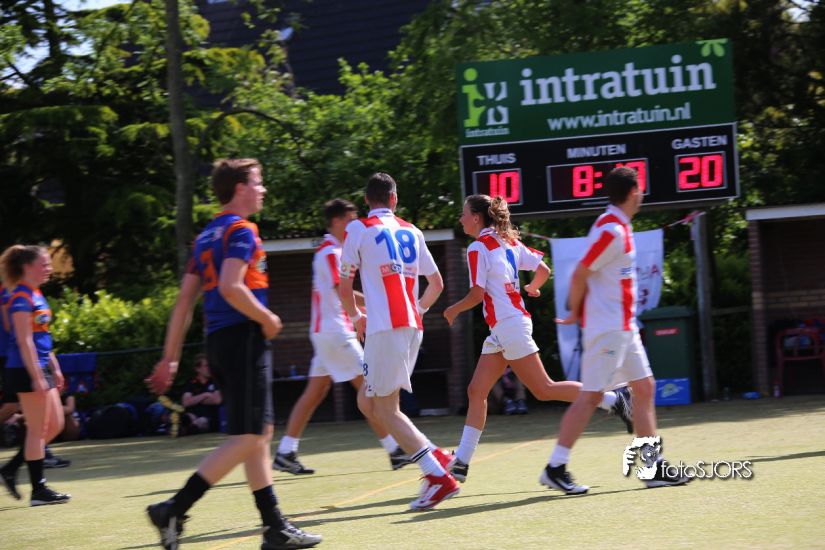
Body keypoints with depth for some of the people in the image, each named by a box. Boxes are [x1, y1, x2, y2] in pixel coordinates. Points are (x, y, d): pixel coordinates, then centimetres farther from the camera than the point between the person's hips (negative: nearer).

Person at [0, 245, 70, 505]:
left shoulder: (36, 296, 15)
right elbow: (24, 341, -19)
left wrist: (55, 369, 21)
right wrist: (37, 377, -22)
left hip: (41, 369, 10)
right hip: (27, 371, -10)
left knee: (55, 425, 12)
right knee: (37, 429, -5)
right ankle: (38, 490, 1)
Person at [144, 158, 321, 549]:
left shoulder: (207, 236, 18)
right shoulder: (241, 230, -8)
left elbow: (184, 301, 16)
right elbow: (230, 287, -23)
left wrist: (170, 358, 16)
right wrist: (267, 319, -9)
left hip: (218, 341, 9)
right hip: (242, 337, -9)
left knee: (261, 434, 12)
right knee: (247, 437, -9)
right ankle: (173, 510, -15)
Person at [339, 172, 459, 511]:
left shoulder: (358, 229, 1)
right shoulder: (411, 232, 15)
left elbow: (344, 287, 1)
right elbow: (436, 284, 21)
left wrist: (356, 316, 19)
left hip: (384, 328, -6)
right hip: (412, 326, 6)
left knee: (385, 410, -3)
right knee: (369, 401, 17)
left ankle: (439, 476, -14)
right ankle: (435, 457, 7)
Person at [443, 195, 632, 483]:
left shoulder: (478, 248, -11)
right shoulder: (508, 242, 12)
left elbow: (477, 294, -15)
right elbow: (543, 270, 11)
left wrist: (453, 310, 2)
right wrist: (530, 288, 32)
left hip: (509, 326, -10)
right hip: (502, 331, 10)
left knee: (544, 389, -5)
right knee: (476, 392, 6)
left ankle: (613, 400, 0)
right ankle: (461, 462, 5)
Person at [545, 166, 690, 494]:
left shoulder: (618, 227, 13)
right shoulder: (612, 231, -18)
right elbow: (579, 275, -18)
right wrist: (575, 314, -6)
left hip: (623, 327, 10)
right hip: (606, 327, -10)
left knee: (644, 388, 9)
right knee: (591, 395, -7)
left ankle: (654, 467, 12)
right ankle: (555, 468, -1)